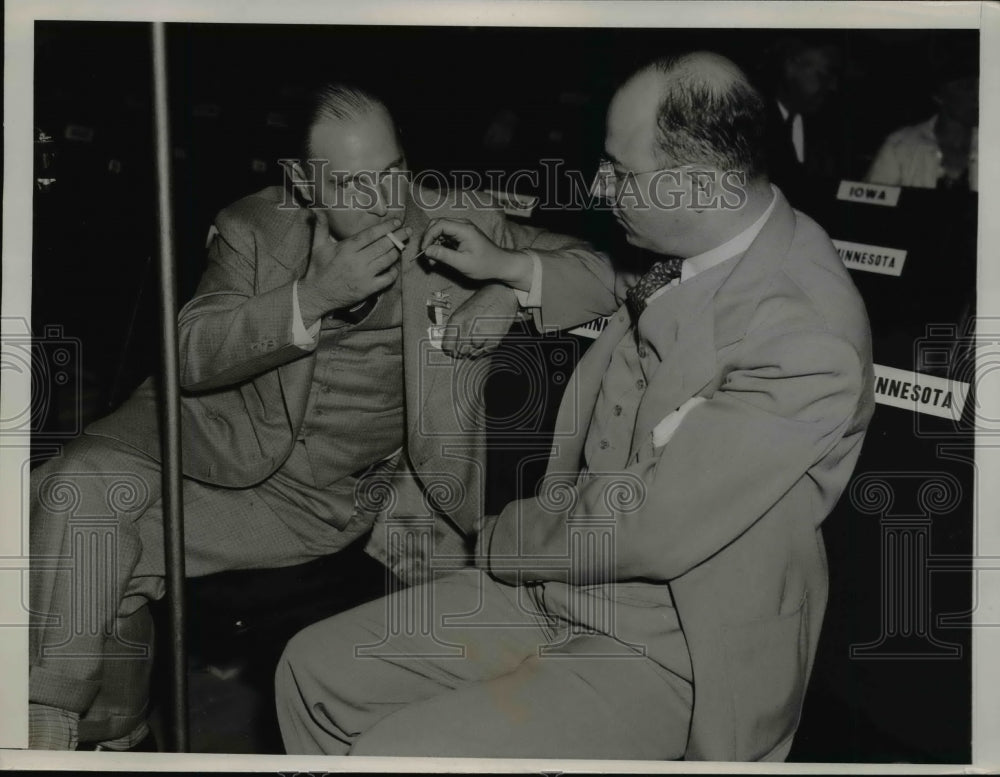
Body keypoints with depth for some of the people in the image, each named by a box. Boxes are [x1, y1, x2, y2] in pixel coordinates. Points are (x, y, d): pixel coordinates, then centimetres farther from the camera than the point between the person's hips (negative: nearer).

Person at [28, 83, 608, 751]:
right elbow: (192, 355, -15)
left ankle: (117, 730, 11)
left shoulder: (450, 224, -6)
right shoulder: (253, 231, -5)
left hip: (331, 499, -1)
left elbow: (590, 263, 0)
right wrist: (317, 294, -29)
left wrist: (510, 289, -22)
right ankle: (51, 729, -4)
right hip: (222, 443, 2)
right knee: (86, 486, -23)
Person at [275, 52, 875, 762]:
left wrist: (500, 537, -9)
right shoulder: (697, 248, 0)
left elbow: (647, 530, -27)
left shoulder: (809, 336, -27)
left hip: (671, 655, -8)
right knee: (314, 669, 5)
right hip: (556, 582, 8)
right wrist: (507, 266, 17)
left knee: (389, 753, -22)